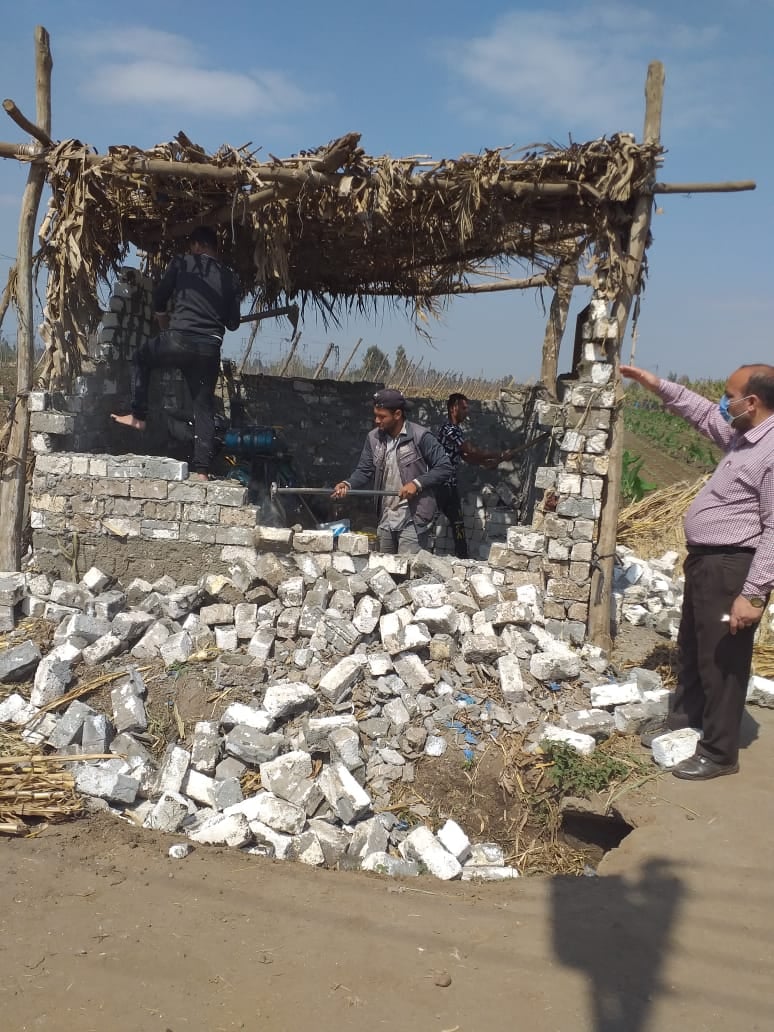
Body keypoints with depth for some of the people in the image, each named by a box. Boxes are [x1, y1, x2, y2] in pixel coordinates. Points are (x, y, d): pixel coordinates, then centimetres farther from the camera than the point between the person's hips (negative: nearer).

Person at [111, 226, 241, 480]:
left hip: (179, 340, -3)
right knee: (204, 407, 8)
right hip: (210, 348, 3)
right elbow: (233, 322, 14)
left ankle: (138, 416, 19)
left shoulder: (181, 263, 8)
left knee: (141, 357, 27)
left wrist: (165, 325, 31)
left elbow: (159, 300, 11)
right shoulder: (230, 277, 15)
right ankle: (201, 469, 4)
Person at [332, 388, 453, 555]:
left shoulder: (420, 436, -12)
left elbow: (444, 467, -10)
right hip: (385, 520, 6)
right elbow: (365, 470, 7)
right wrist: (348, 484, -13)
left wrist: (417, 483, -20)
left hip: (413, 520, -6)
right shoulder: (373, 438, 5)